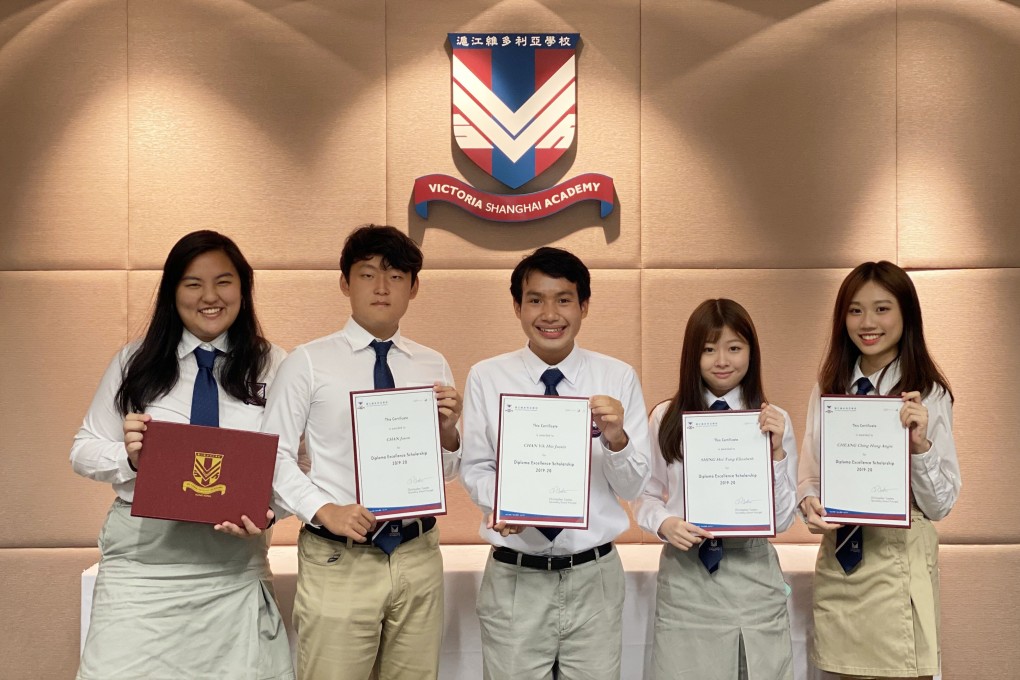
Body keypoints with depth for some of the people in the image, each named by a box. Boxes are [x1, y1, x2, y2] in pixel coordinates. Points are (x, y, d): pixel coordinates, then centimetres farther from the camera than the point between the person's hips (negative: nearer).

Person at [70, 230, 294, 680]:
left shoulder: (271, 367, 1)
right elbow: (83, 451, 8)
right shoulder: (134, 363, 5)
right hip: (141, 563, 1)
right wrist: (128, 457, -13)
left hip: (235, 567, 0)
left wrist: (268, 508, -20)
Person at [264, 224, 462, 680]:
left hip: (417, 555, 3)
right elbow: (275, 455, -5)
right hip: (337, 558, -3)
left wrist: (448, 431, -11)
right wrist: (325, 511, -17)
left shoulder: (432, 366, 7)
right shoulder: (308, 362, -2)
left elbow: (448, 471, 9)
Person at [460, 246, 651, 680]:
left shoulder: (619, 378, -2)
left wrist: (616, 438, -21)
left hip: (594, 577, 1)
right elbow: (475, 469, 1)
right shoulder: (486, 378, -2)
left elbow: (632, 486, -1)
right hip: (514, 578, 0)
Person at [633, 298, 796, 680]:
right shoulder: (666, 418, 0)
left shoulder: (774, 421, -1)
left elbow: (782, 519, -2)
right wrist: (665, 524, -14)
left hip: (753, 575, 0)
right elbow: (646, 496, 6)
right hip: (684, 575, 0)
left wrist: (777, 451, -14)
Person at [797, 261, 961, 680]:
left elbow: (940, 505, -7)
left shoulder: (929, 395, -7)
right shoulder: (827, 390, 6)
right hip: (836, 560, 4)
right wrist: (809, 502, -11)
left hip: (898, 564, -4)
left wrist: (920, 444, -24)